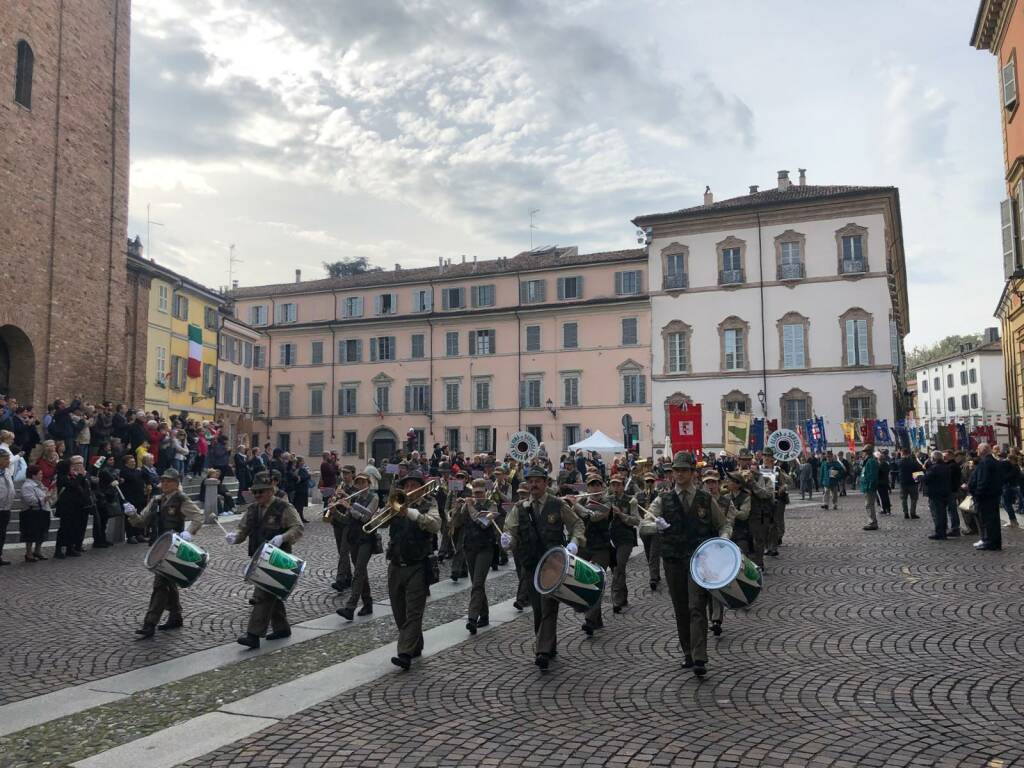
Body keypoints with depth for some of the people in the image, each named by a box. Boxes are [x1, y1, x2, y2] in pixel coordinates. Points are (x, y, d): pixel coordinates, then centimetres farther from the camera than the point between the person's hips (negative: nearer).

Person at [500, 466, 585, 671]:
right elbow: (510, 530, -1)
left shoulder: (558, 506, -1)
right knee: (537, 609, 11)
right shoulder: (519, 508, 4)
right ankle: (549, 645, 30)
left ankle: (544, 652, -11)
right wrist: (507, 540, -24)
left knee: (549, 607, -11)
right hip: (531, 564, 3)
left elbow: (577, 524, 7)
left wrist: (574, 541, -11)